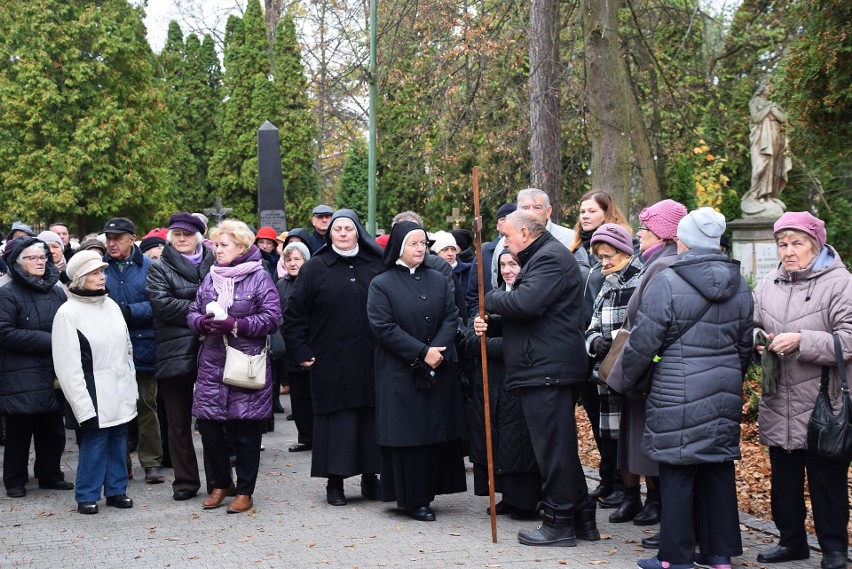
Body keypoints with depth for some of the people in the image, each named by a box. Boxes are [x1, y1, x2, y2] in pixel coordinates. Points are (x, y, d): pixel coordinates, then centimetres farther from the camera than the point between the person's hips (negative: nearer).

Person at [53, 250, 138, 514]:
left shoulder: (111, 305, 11)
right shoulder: (68, 312, -9)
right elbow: (68, 367, -12)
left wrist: (131, 387, 15)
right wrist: (84, 406, -16)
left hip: (120, 391, 6)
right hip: (95, 393, -6)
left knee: (118, 440, 10)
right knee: (94, 441, -3)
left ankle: (116, 489, 21)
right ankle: (87, 496, 9)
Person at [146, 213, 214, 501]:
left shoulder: (213, 265, 13)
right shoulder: (160, 269, 7)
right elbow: (162, 304, -9)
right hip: (175, 354, -1)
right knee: (179, 422, 6)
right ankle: (185, 480, 15)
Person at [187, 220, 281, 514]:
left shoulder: (259, 277, -3)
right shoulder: (211, 277, 13)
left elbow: (271, 318, -9)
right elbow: (192, 312, 14)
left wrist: (236, 325, -19)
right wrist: (202, 322, -9)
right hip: (211, 365, 5)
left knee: (246, 431, 3)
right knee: (209, 426, 5)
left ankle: (244, 491, 15)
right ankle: (221, 483, 25)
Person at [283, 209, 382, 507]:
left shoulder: (376, 266, 7)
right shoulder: (315, 268, 1)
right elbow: (294, 313, 2)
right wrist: (301, 352, -3)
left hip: (371, 362, 2)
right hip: (331, 362, -2)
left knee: (371, 417, 6)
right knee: (336, 419, 0)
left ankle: (370, 477, 17)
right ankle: (334, 482, 8)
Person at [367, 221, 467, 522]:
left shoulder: (438, 280, 10)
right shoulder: (382, 284, -4)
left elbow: (451, 317, 4)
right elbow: (384, 327, -12)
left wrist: (438, 351, -13)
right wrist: (422, 353, -17)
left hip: (439, 372, 4)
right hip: (400, 375, -4)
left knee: (438, 432, 4)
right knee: (409, 434, -3)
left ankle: (428, 492, 14)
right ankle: (413, 499, 5)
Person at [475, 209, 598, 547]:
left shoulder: (550, 257, -12)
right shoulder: (541, 258, 23)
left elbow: (525, 303, -26)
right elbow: (525, 315, 23)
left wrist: (490, 299, -8)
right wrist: (491, 325, 6)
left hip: (547, 370, -11)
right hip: (547, 368, 11)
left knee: (553, 446, -5)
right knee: (560, 444, 15)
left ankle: (558, 523, 1)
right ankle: (582, 519, 21)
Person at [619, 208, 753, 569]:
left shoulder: (668, 283, -13)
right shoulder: (739, 286, 8)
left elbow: (643, 342, -10)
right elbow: (745, 343, 17)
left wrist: (630, 381, 6)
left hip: (680, 396, -6)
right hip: (725, 394, 7)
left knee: (677, 471, 0)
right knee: (719, 468, 13)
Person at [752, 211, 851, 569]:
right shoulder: (769, 284, 9)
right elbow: (751, 326, 17)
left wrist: (801, 341, -24)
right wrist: (758, 339, -6)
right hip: (779, 405, 5)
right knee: (784, 479, 15)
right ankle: (792, 540, 30)